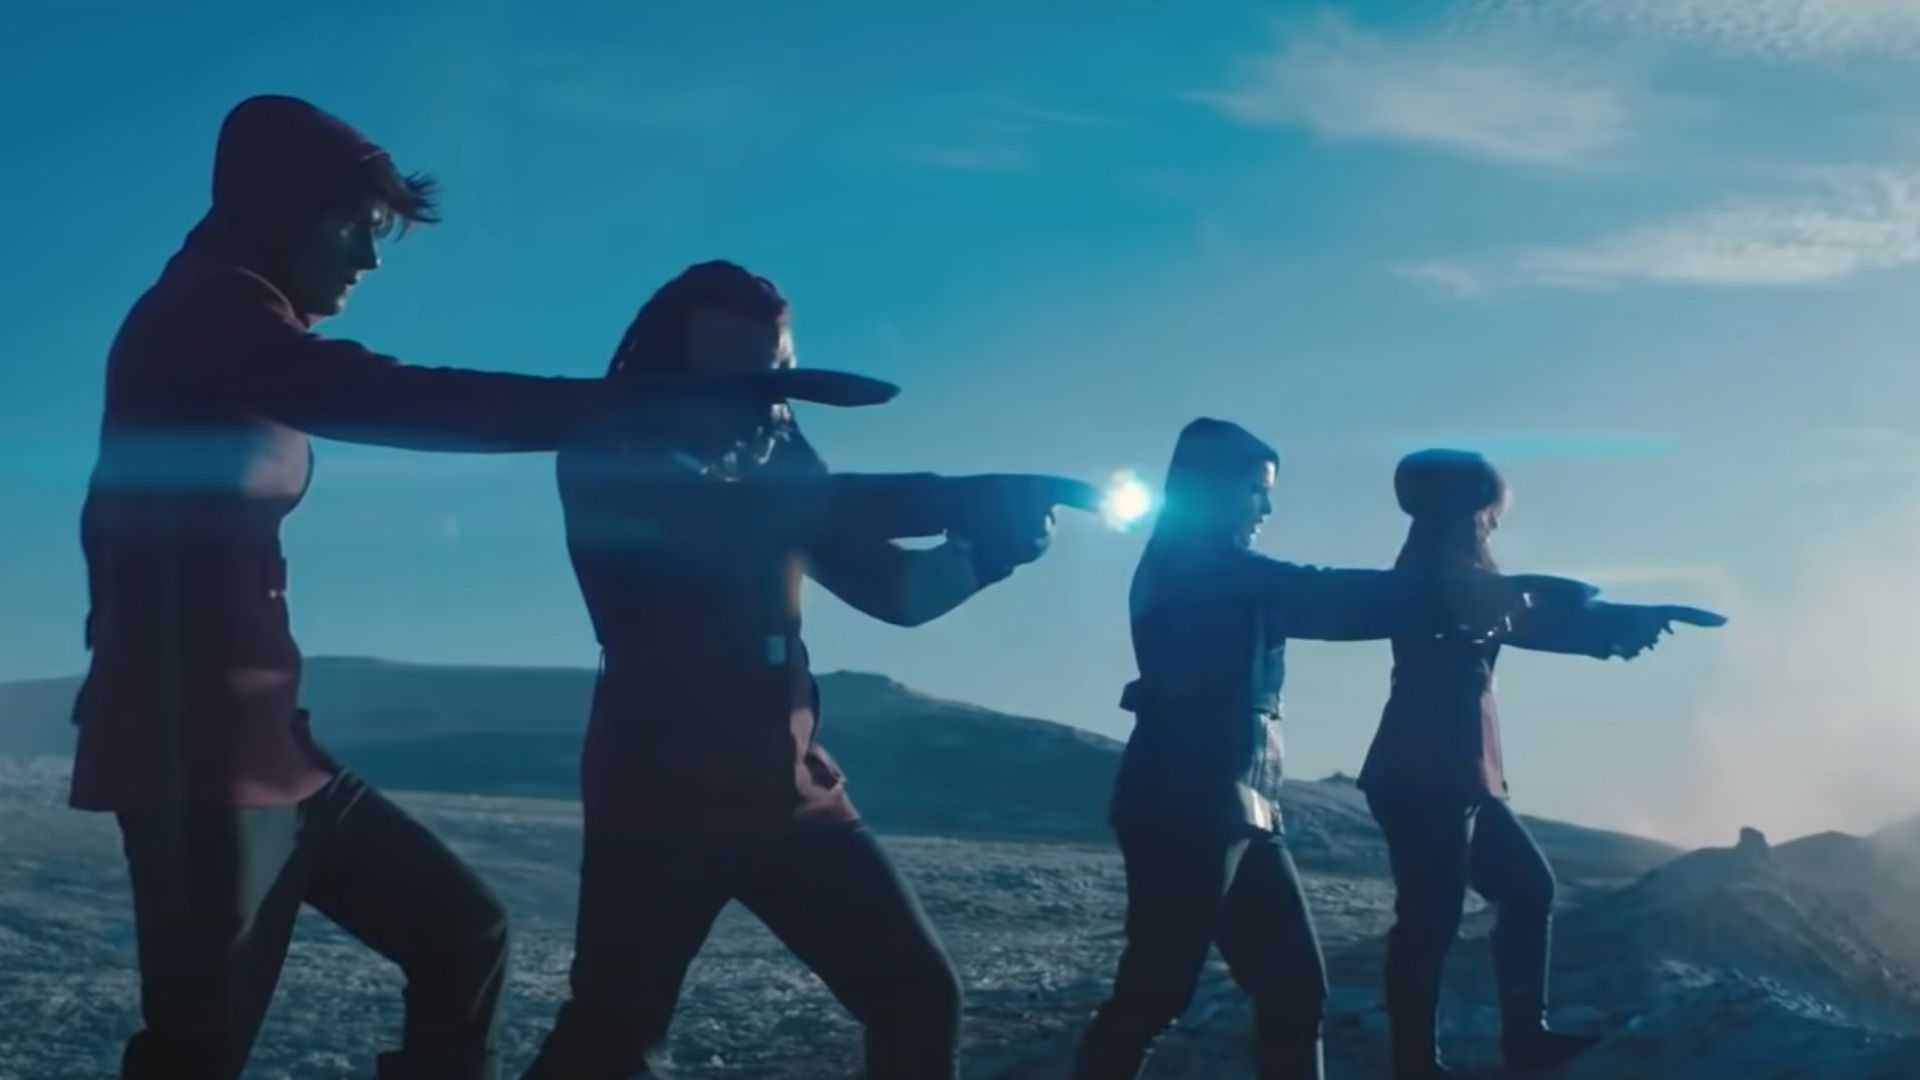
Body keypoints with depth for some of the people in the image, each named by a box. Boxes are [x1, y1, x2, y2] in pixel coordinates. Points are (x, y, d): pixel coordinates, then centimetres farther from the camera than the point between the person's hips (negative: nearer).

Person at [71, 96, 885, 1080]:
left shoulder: (240, 331, 21)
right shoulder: (207, 314, -11)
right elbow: (401, 405, -24)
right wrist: (647, 405, -26)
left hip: (256, 738, 10)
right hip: (193, 749, -10)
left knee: (458, 933, 13)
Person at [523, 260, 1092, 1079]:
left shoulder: (773, 458, 11)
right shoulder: (611, 459, -5)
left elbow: (892, 588, 12)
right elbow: (721, 522, -24)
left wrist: (988, 544, -11)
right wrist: (950, 498, -30)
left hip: (788, 791, 5)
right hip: (661, 794, -5)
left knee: (920, 999, 0)